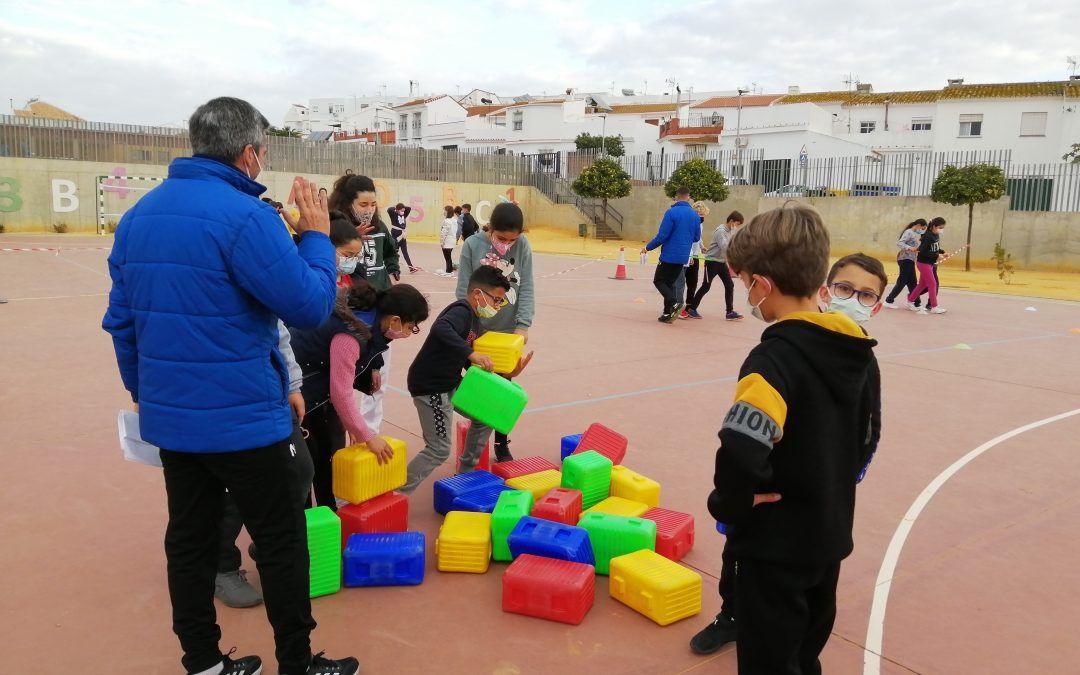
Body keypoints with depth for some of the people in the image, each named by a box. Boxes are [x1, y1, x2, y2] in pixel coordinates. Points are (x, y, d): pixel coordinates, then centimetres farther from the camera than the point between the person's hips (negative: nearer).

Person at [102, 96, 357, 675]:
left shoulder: (137, 216, 8)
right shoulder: (245, 216, -18)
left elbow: (121, 321, 11)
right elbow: (310, 305, -17)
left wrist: (144, 393, 21)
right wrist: (316, 237, -3)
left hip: (168, 416, 8)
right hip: (243, 418, -7)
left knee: (190, 540, 16)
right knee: (282, 542, 7)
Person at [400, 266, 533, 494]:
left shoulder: (475, 322, 12)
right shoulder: (461, 311, -18)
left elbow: (474, 367, 14)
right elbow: (440, 329, -42)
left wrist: (508, 373, 3)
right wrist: (472, 353, -44)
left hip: (450, 383, 10)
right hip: (430, 387, -10)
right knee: (439, 450, -5)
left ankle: (467, 469, 32)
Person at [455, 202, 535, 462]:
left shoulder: (522, 245, -4)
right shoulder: (472, 245, -8)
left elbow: (526, 288, -5)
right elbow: (464, 291, -6)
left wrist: (523, 324, -14)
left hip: (509, 330, 1)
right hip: (477, 332, -1)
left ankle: (502, 444, 28)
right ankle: (471, 456, 15)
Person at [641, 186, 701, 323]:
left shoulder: (671, 212, -13)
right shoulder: (695, 216, 4)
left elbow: (662, 235, -15)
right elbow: (696, 237, 12)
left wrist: (648, 247, -3)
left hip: (669, 255, -6)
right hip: (683, 257, 6)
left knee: (658, 281, 6)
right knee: (670, 283, 17)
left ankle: (674, 303, -15)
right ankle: (668, 313, 12)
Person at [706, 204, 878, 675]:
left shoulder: (776, 357, -26)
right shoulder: (852, 348, 1)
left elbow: (741, 450, -39)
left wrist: (729, 505, -20)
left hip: (776, 546, -8)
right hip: (830, 534, 8)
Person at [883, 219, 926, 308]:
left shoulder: (914, 233, 15)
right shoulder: (909, 232, -12)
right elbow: (899, 243, -25)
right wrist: (909, 248, -37)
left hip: (909, 260, 9)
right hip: (906, 260, -9)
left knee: (912, 283, 11)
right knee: (902, 282, -5)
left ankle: (916, 303, 16)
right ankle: (888, 301, 2)